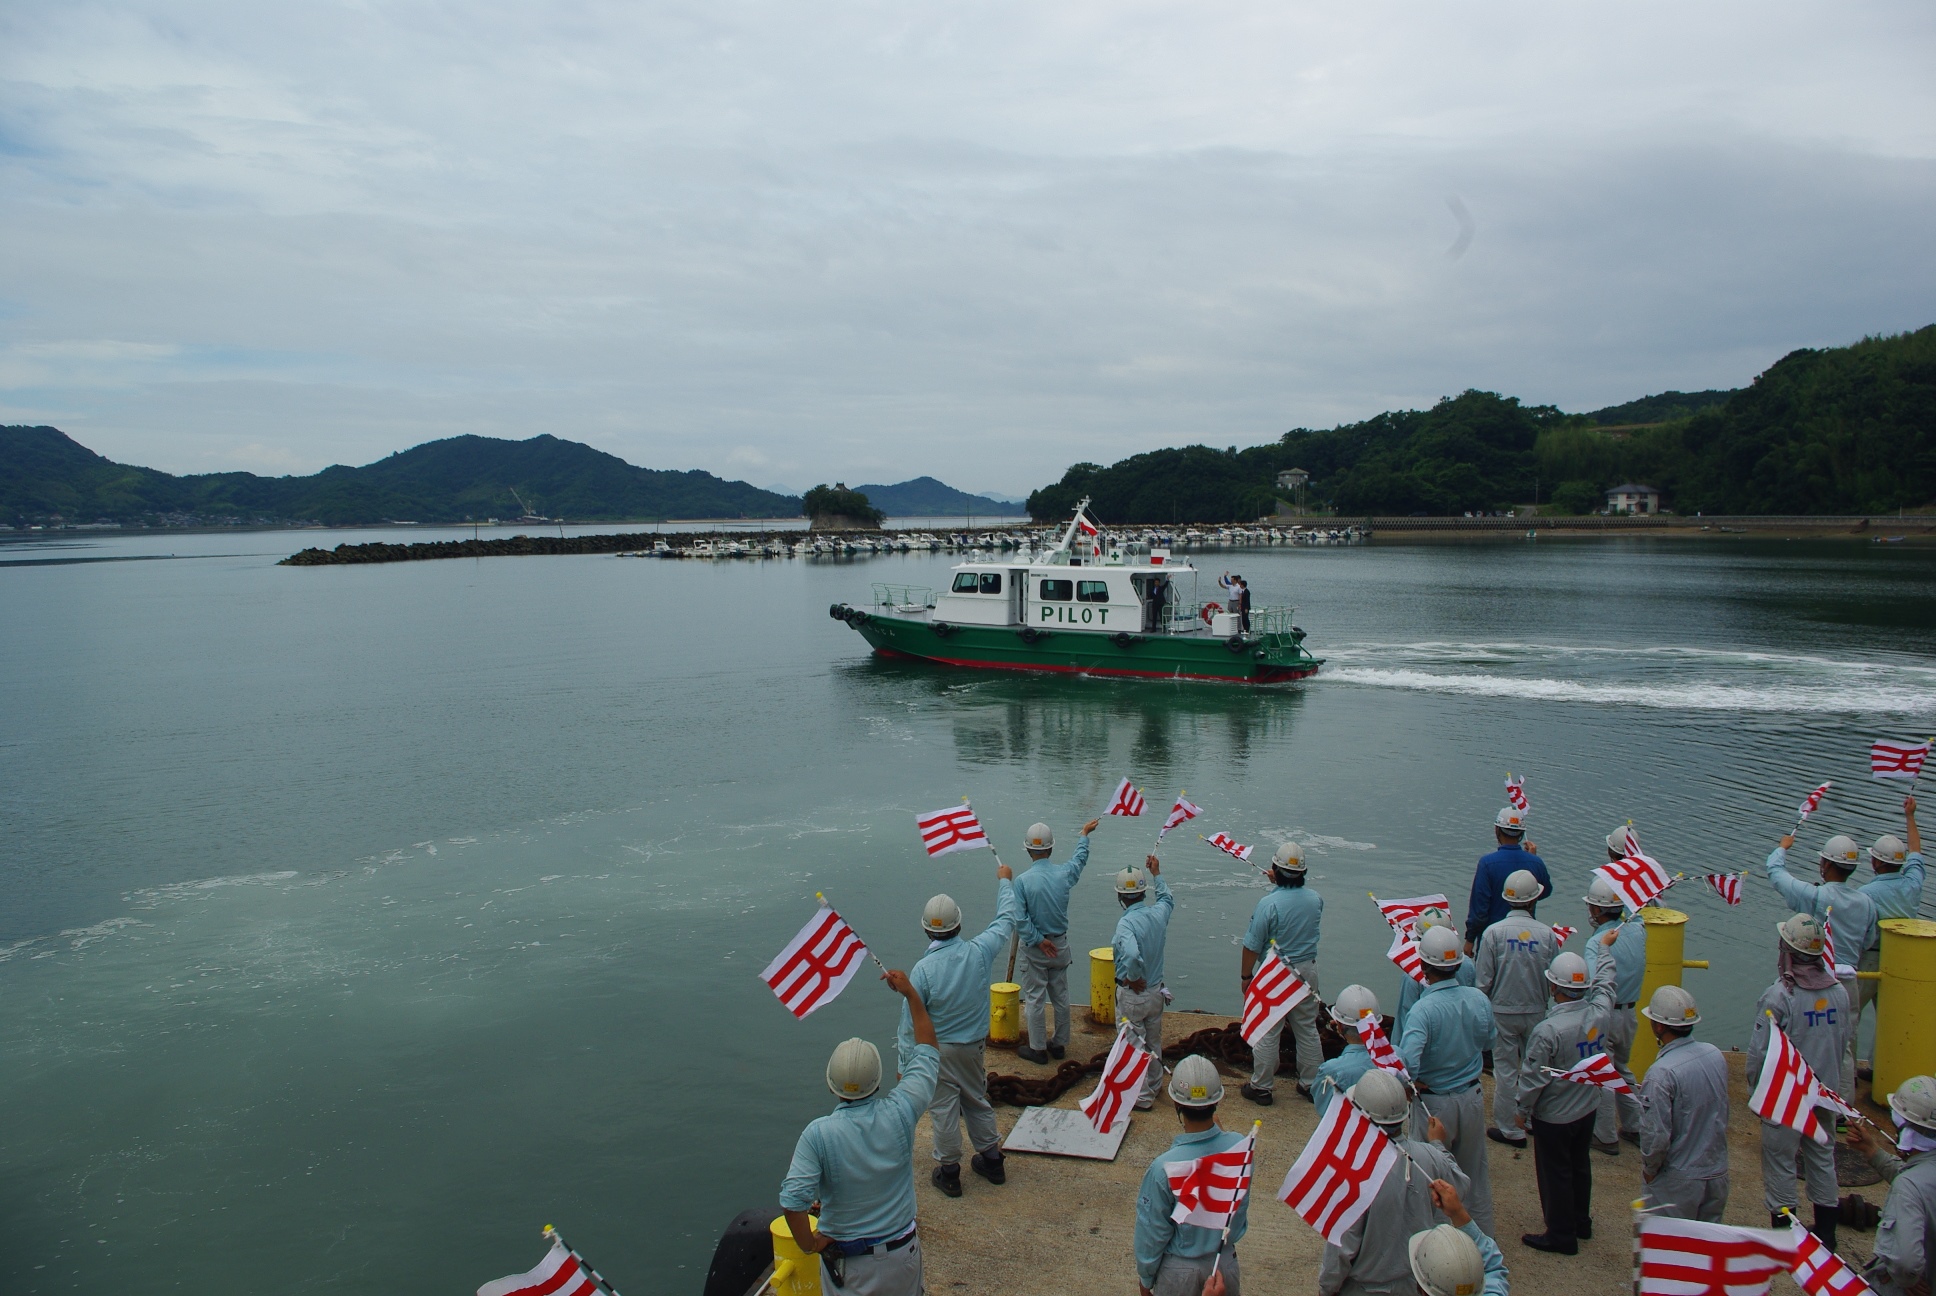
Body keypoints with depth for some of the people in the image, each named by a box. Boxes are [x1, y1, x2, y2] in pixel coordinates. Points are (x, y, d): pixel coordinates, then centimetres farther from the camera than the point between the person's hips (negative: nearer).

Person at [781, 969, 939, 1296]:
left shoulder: (818, 1134, -23)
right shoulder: (900, 1113, -17)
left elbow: (793, 1200, -29)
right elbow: (928, 1050, -3)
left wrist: (809, 1244, -10)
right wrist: (911, 992, 4)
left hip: (844, 1260, -2)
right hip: (901, 1254, 2)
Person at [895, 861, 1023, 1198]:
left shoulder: (923, 969, -22)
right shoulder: (979, 952, -15)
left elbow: (910, 1023, -15)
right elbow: (1006, 920, 3)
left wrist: (905, 1065, -4)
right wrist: (1003, 881, 17)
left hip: (938, 1050, -4)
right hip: (975, 1045, 4)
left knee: (943, 1109, 9)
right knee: (978, 1101, 21)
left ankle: (948, 1172, 20)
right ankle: (991, 1160, 33)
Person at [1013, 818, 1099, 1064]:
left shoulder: (1022, 881, -18)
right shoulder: (1064, 873, -8)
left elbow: (1020, 917, -21)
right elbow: (1080, 858, 14)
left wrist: (1038, 941, -11)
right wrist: (1084, 834, 31)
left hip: (1034, 947, -4)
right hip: (1060, 945, 4)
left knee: (1034, 999, 6)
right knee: (1061, 997, 15)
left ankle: (1038, 1048, 12)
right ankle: (1060, 1044, 25)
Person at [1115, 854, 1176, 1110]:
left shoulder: (1126, 922, -25)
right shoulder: (1159, 913, -7)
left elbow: (1131, 955, -43)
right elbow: (1167, 898, 19)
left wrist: (1133, 978, -24)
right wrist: (1157, 874, 31)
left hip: (1132, 995, -7)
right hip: (1156, 991, 7)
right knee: (1154, 1042, 22)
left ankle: (1141, 1097, 16)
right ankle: (1154, 1086, 39)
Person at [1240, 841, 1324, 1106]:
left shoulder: (1268, 903, -22)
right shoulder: (1316, 899, -7)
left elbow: (1252, 946, -16)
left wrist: (1245, 976, -3)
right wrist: (1278, 885, 24)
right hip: (1307, 970, 5)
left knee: (1267, 1032, 6)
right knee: (1307, 1029, 17)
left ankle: (1261, 1087, 16)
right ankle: (1311, 1083, 29)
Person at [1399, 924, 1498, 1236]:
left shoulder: (1424, 1009, -27)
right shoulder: (1479, 1000, -9)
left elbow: (1407, 1061, -36)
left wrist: (1413, 1083, -17)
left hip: (1433, 1103, -5)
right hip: (1472, 1098, 5)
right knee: (1475, 1173, 21)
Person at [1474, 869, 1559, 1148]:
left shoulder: (1493, 932, -15)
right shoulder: (1546, 934, -11)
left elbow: (1484, 981, -11)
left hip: (1503, 1012, -2)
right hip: (1536, 1011, 2)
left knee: (1505, 1070, 7)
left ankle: (1510, 1128, 15)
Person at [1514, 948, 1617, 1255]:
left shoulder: (1547, 1030, -31)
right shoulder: (1600, 1012, -15)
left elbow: (1534, 1077, -21)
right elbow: (1604, 982, 8)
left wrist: (1522, 1110, -5)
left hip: (1553, 1115, -6)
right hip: (1588, 1108, 7)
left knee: (1555, 1173, 10)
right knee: (1580, 1165, 24)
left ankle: (1561, 1235, 22)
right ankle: (1582, 1221, 40)